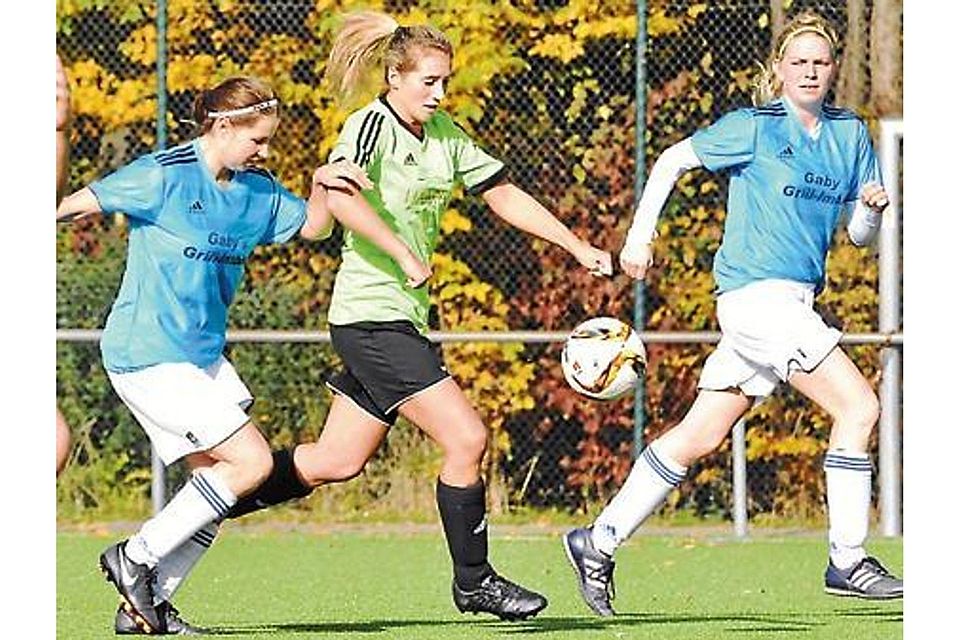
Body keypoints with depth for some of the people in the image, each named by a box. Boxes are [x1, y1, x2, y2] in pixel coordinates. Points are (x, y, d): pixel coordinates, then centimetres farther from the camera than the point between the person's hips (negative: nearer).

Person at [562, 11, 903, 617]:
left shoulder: (850, 133, 13)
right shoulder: (753, 128, -5)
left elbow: (859, 233, 15)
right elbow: (671, 161, 4)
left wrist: (872, 207, -7)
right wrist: (640, 235, 0)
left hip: (793, 303, 7)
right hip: (757, 293, -7)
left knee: (700, 436, 9)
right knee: (859, 407, -14)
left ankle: (599, 541, 17)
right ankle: (848, 562, -9)